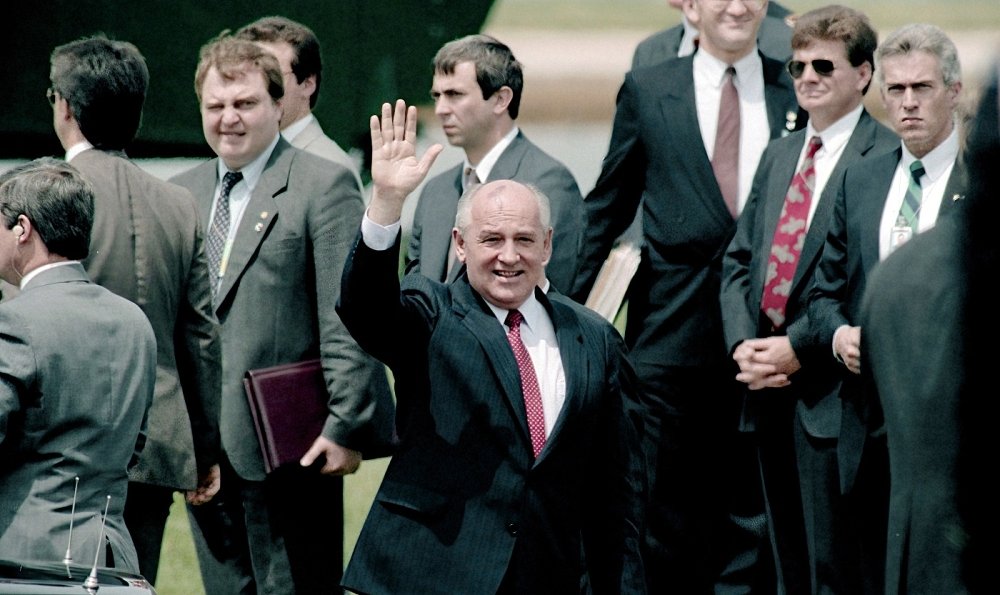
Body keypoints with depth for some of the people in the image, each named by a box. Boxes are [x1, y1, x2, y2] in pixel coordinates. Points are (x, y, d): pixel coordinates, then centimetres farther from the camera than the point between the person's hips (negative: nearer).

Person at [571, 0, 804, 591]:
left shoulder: (797, 93, 6)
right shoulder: (647, 91, 6)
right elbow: (607, 210, 11)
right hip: (670, 336, 0)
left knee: (750, 514, 4)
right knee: (665, 510, 3)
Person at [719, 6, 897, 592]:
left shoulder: (888, 157, -8)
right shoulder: (781, 154, 19)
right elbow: (738, 260, 17)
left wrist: (798, 347, -16)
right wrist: (744, 343, -1)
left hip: (832, 388, -8)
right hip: (769, 388, 8)